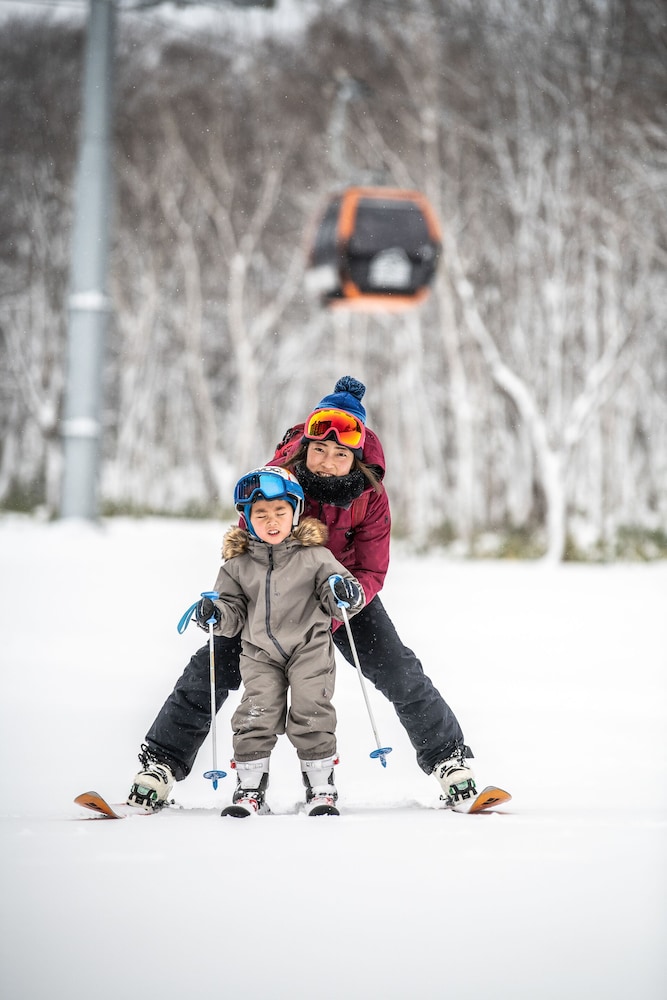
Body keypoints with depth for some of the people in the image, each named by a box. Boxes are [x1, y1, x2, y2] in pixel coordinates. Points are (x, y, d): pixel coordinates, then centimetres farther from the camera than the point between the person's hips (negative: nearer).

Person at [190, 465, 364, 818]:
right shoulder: (238, 564, 5)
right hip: (260, 652, 2)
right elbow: (234, 611, 10)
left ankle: (321, 789, 5)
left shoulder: (313, 556, -1)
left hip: (309, 647, -2)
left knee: (311, 715, -8)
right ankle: (249, 789, 3)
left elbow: (337, 595, 1)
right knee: (255, 717, -8)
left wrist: (346, 594, -22)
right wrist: (214, 614, -11)